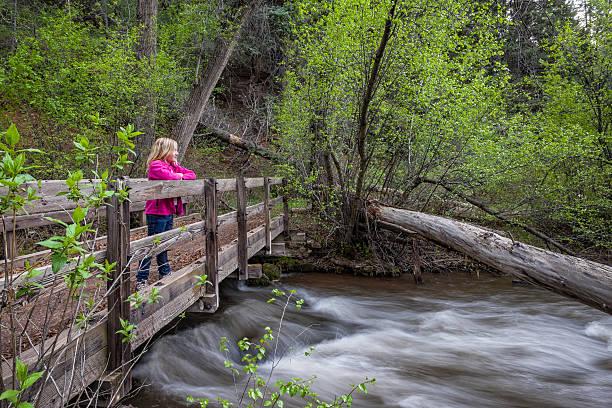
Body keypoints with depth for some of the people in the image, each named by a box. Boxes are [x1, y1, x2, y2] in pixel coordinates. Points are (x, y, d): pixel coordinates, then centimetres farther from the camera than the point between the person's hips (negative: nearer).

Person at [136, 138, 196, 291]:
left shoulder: (174, 166, 14)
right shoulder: (156, 165, -12)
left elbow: (192, 175, 13)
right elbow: (167, 176, -31)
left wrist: (180, 176, -6)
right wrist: (178, 176, -10)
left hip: (169, 212, 9)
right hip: (157, 213, -9)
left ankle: (165, 273, 30)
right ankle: (141, 280, 1)